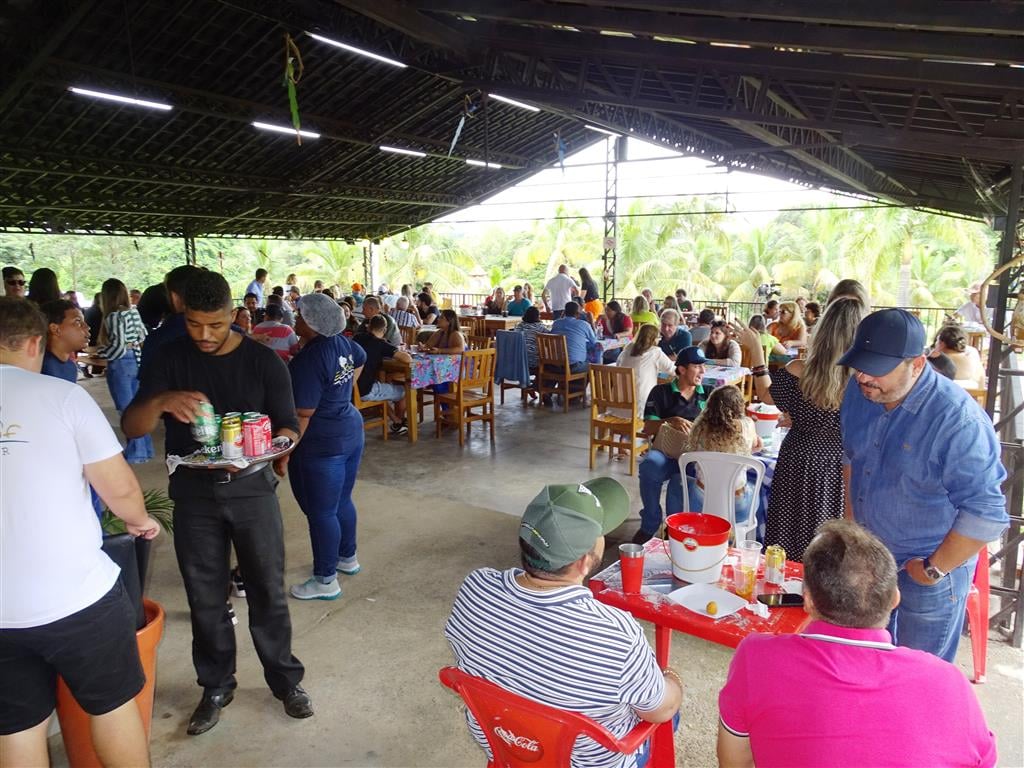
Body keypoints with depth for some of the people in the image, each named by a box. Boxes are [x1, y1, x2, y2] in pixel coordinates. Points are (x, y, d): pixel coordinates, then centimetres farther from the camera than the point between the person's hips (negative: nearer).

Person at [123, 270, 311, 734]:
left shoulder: (262, 360, -5)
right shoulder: (169, 359, -2)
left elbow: (288, 426, -2)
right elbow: (130, 427, -8)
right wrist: (160, 402, -30)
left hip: (251, 486, -1)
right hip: (193, 492, 1)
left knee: (268, 590, 6)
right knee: (205, 596, 12)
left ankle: (285, 680, 26)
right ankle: (216, 686, 32)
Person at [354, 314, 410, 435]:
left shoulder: (358, 337, 6)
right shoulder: (380, 344, -14)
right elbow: (408, 359, -22)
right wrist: (402, 352, 1)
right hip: (366, 391, -7)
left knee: (386, 386, 34)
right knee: (404, 391, 14)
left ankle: (396, 421, 37)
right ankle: (399, 423, 35)